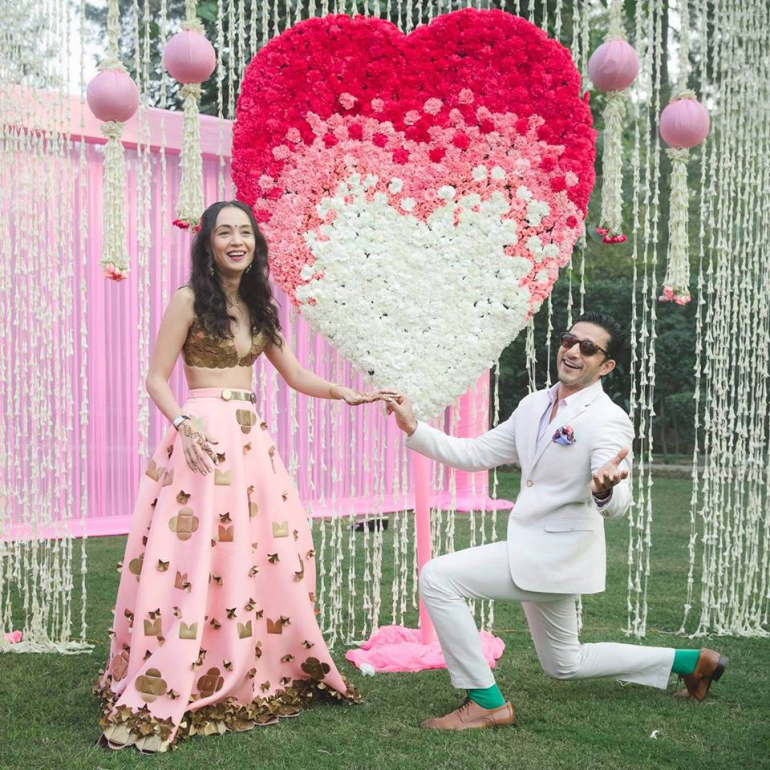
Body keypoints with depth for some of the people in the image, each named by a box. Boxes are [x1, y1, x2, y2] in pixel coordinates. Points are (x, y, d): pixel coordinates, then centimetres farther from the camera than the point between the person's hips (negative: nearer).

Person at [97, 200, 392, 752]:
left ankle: (257, 678, 20)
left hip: (251, 438, 7)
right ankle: (161, 698, -5)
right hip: (202, 434, -7)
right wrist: (184, 426, -20)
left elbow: (297, 377, 18)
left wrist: (343, 393, 2)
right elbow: (157, 379, -3)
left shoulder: (258, 308, 17)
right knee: (193, 560, -11)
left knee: (270, 555, 5)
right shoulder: (189, 301, -1)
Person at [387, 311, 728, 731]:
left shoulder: (608, 420, -17)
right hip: (533, 549, 9)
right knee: (566, 664, 23)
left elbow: (616, 506, -28)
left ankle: (486, 703, -8)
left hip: (556, 552, -9)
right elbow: (477, 454, 8)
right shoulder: (534, 404, 7)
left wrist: (605, 488, -51)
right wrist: (414, 429, -3)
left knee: (437, 578, -17)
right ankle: (690, 661, 35)